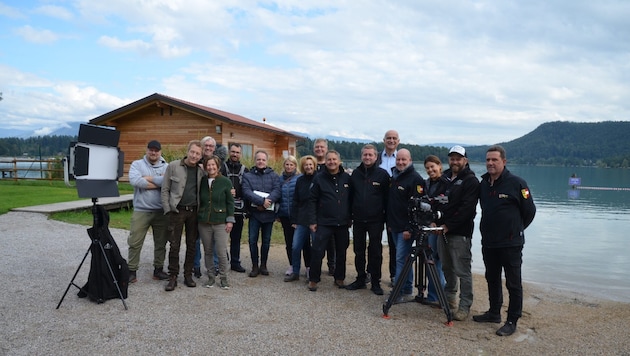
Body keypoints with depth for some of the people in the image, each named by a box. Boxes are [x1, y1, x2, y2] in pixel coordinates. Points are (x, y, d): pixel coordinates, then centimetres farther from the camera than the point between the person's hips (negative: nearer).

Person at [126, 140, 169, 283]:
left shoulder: (167, 167, 5)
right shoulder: (137, 164, 3)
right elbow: (134, 180, -16)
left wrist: (149, 178, -12)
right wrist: (159, 182, -12)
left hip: (161, 212, 1)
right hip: (141, 211, -1)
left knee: (161, 243, 10)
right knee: (135, 243, 2)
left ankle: (158, 269, 23)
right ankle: (132, 271, 13)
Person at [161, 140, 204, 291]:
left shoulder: (200, 171, 6)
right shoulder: (173, 166, -3)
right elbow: (165, 189, -2)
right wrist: (168, 209, -7)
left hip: (193, 211, 3)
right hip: (177, 211, -3)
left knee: (191, 245, 9)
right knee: (174, 245, 0)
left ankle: (188, 275, 19)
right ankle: (173, 277, 10)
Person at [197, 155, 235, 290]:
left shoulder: (226, 182, -3)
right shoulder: (202, 181, 6)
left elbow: (230, 202, -1)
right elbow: (199, 200, 12)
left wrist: (230, 220, -5)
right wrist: (198, 217, 9)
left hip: (220, 222, -3)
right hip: (204, 222, 3)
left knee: (222, 252, -5)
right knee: (208, 251, 10)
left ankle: (223, 278, 9)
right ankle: (210, 277, 22)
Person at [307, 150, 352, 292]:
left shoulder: (347, 178, 4)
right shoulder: (319, 178, -2)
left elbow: (351, 199, 10)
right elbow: (312, 201, -2)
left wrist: (350, 218, 9)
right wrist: (312, 221, -6)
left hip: (343, 223, 3)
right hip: (324, 223, -2)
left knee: (341, 252, 11)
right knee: (317, 252, -4)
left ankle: (339, 278, 26)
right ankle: (313, 279, 10)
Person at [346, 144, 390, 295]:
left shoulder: (382, 174, -3)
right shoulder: (355, 173, 7)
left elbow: (387, 197, -3)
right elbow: (350, 196, 9)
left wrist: (385, 216, -7)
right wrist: (350, 215, 5)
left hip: (375, 220, -3)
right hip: (358, 220, 3)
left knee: (375, 252, 4)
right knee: (359, 251, 11)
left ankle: (375, 283, 15)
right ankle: (360, 279, 24)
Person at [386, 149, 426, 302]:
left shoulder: (415, 179, -13)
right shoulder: (394, 177, 13)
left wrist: (410, 228, -22)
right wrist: (389, 222, 19)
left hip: (406, 228, -8)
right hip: (395, 226, 9)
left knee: (401, 259, -7)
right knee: (404, 258, 14)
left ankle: (399, 292, -1)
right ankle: (407, 292, 23)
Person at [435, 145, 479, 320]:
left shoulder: (470, 181, -8)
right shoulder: (445, 177, 13)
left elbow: (467, 209, -16)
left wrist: (448, 226, -17)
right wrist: (435, 220, 1)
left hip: (460, 233, -7)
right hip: (443, 230, 7)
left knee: (463, 271, -3)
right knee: (447, 267, 18)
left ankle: (465, 306, 5)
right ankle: (450, 297, 33)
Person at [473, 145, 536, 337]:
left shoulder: (517, 183, -11)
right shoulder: (483, 183, 7)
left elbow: (529, 211, -4)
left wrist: (516, 229, 3)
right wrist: (490, 229, 14)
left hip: (511, 244, -7)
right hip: (488, 242, 7)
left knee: (513, 283, 3)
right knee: (492, 279, 18)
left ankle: (512, 321, 13)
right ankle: (494, 312, 33)